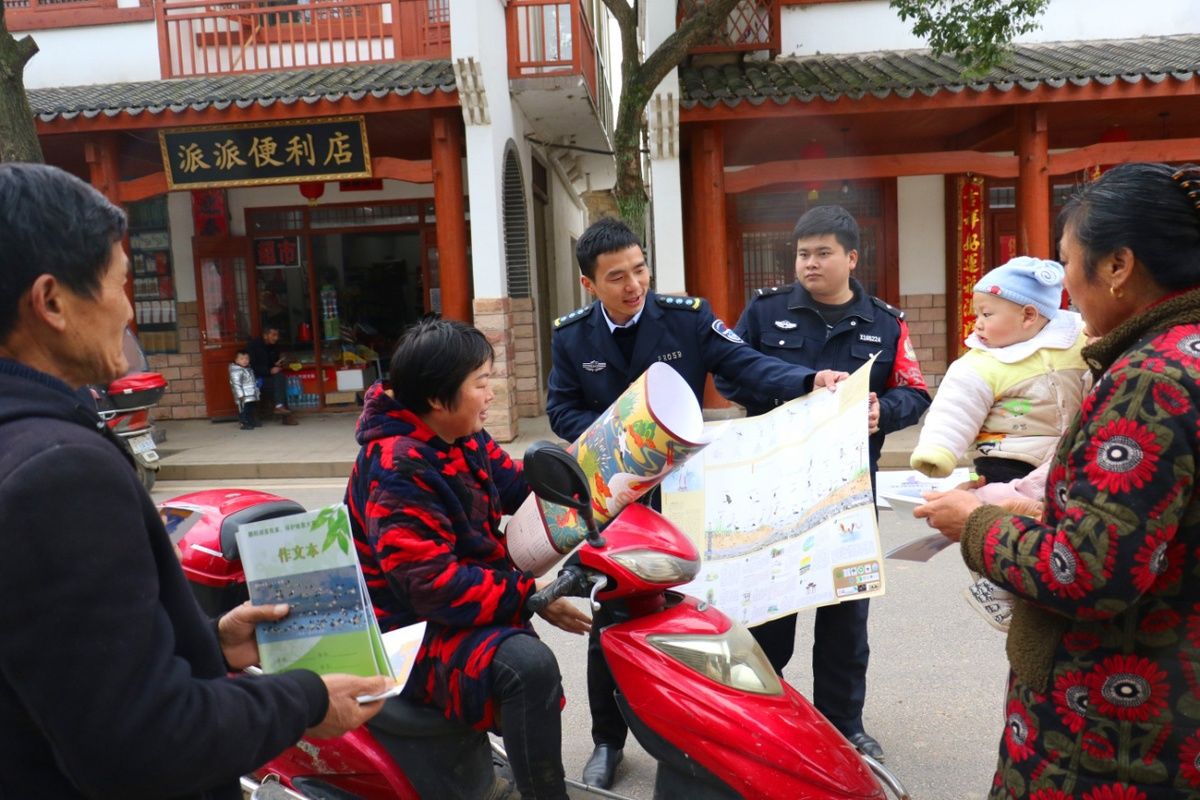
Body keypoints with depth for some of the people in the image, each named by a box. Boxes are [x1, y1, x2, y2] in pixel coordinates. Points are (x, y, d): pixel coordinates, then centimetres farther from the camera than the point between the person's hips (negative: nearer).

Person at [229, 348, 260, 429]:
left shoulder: (248, 368, 15)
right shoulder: (235, 370, -16)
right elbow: (236, 383, -21)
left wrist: (256, 391, 24)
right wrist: (240, 394, -25)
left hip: (252, 395, 9)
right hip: (244, 397, -9)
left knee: (251, 408, 16)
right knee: (243, 410, -6)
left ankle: (251, 422, 26)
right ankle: (245, 424, -3)